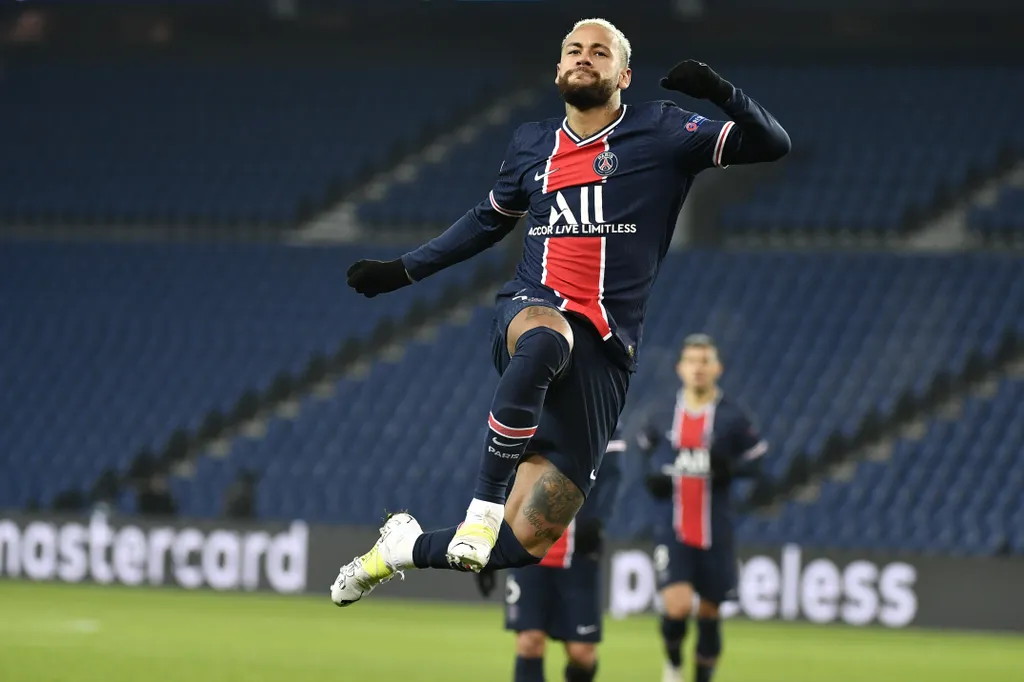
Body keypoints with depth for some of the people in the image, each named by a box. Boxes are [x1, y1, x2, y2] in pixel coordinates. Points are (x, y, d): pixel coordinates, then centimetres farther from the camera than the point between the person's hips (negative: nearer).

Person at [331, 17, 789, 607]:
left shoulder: (661, 133, 4)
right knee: (545, 339, -43)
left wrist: (722, 94, -20)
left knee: (523, 542, -6)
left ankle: (405, 546, 21)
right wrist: (402, 270, 30)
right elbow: (488, 221, 32)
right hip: (529, 313, 1)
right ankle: (485, 502, -34)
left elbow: (772, 146, -2)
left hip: (602, 353, -1)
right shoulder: (532, 145, 14)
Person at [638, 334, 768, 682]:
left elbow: (755, 461, 0)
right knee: (677, 606, -15)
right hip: (673, 531, 0)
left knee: (708, 612, 8)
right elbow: (644, 447, 19)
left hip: (715, 532, 0)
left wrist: (730, 468, -21)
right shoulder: (664, 417, 3)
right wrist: (652, 478, -1)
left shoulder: (733, 418, -3)